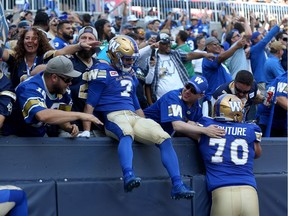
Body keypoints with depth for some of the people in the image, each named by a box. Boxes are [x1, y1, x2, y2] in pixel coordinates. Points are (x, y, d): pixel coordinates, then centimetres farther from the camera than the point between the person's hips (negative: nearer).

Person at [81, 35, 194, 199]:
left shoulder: (131, 75, 24)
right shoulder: (103, 73, 1)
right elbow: (90, 105, -3)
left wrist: (147, 127, 25)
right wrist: (86, 132, -11)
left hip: (134, 117, 7)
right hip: (113, 117, -7)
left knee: (165, 138, -16)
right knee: (127, 134, -42)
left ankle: (177, 185, -21)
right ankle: (129, 177, -65)